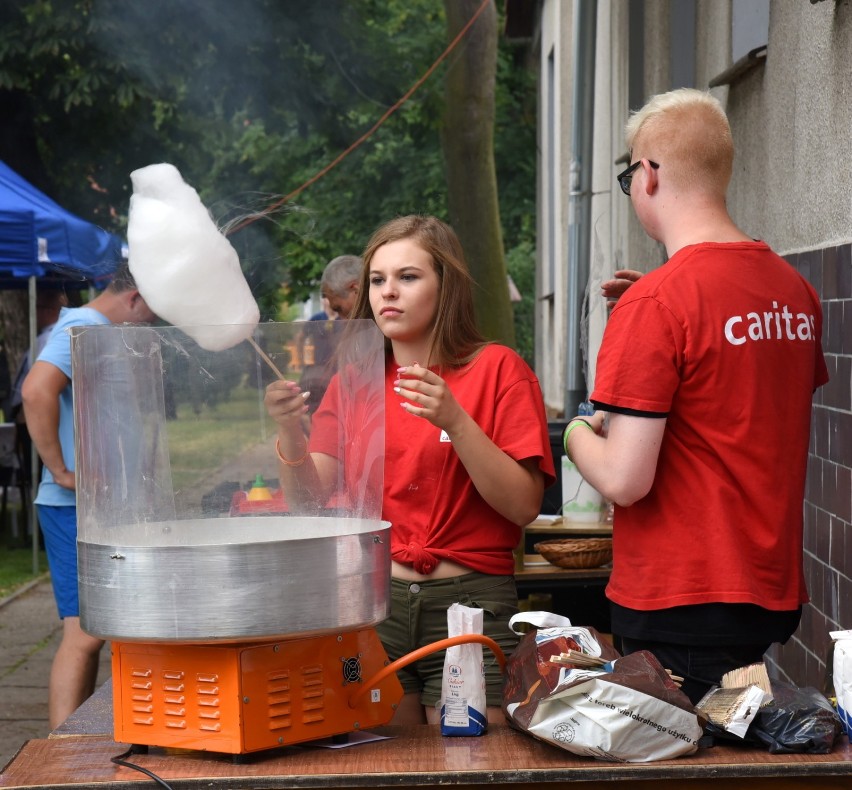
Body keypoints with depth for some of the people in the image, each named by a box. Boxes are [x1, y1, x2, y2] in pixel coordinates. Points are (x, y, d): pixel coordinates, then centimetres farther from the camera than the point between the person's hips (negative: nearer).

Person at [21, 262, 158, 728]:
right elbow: (36, 391, -30)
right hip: (78, 508, -10)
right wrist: (61, 471, -24)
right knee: (83, 633, -12)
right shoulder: (83, 328, -14)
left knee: (91, 632, 14)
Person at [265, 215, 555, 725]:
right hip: (373, 600, 3)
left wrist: (454, 422, -19)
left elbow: (524, 506, -9)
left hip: (469, 601, -3)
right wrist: (289, 430, -15)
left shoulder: (497, 369, 0)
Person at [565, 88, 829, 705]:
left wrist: (578, 435, 1)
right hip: (775, 600, 7)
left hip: (679, 608, -7)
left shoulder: (655, 302, -18)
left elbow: (624, 480, -20)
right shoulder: (796, 290, 5)